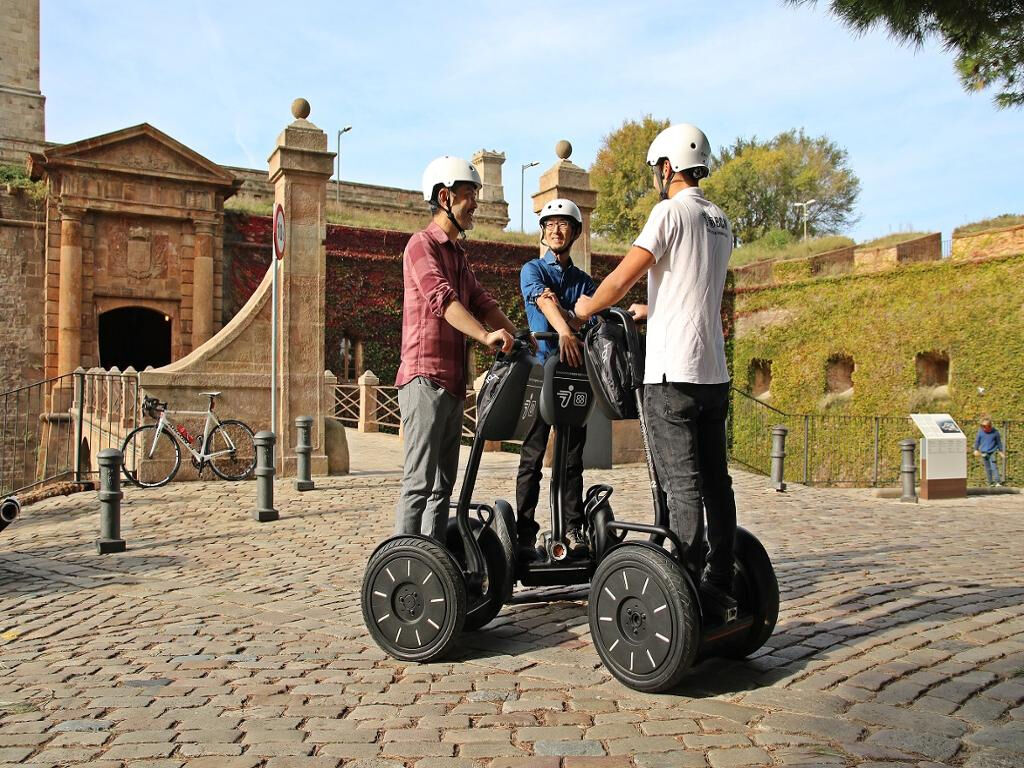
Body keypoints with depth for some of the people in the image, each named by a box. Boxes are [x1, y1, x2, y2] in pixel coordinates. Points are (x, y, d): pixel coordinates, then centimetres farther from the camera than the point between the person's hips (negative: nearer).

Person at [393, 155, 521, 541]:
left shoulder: (457, 253, 24)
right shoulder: (422, 244, -6)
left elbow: (482, 301, 16)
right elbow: (443, 299, -22)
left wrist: (517, 337, 0)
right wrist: (487, 336, -35)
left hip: (453, 382, 9)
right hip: (425, 379, -9)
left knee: (443, 483, 11)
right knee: (420, 481, -10)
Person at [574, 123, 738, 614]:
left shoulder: (671, 211, -7)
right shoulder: (721, 221, 17)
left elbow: (621, 278, -11)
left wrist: (587, 307, 7)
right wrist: (649, 309, 36)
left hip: (673, 372, -8)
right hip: (714, 371, 8)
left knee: (681, 483, -7)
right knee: (715, 480, 10)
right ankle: (720, 586, 17)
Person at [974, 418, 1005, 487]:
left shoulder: (995, 432, -7)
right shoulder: (980, 431, -4)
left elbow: (999, 442, 6)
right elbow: (977, 441, 8)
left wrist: (1001, 451, 12)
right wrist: (976, 449, 11)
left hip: (992, 452, -2)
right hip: (984, 453, 2)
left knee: (994, 467, -12)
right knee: (987, 468, 7)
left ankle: (998, 482, -10)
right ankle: (991, 482, 15)